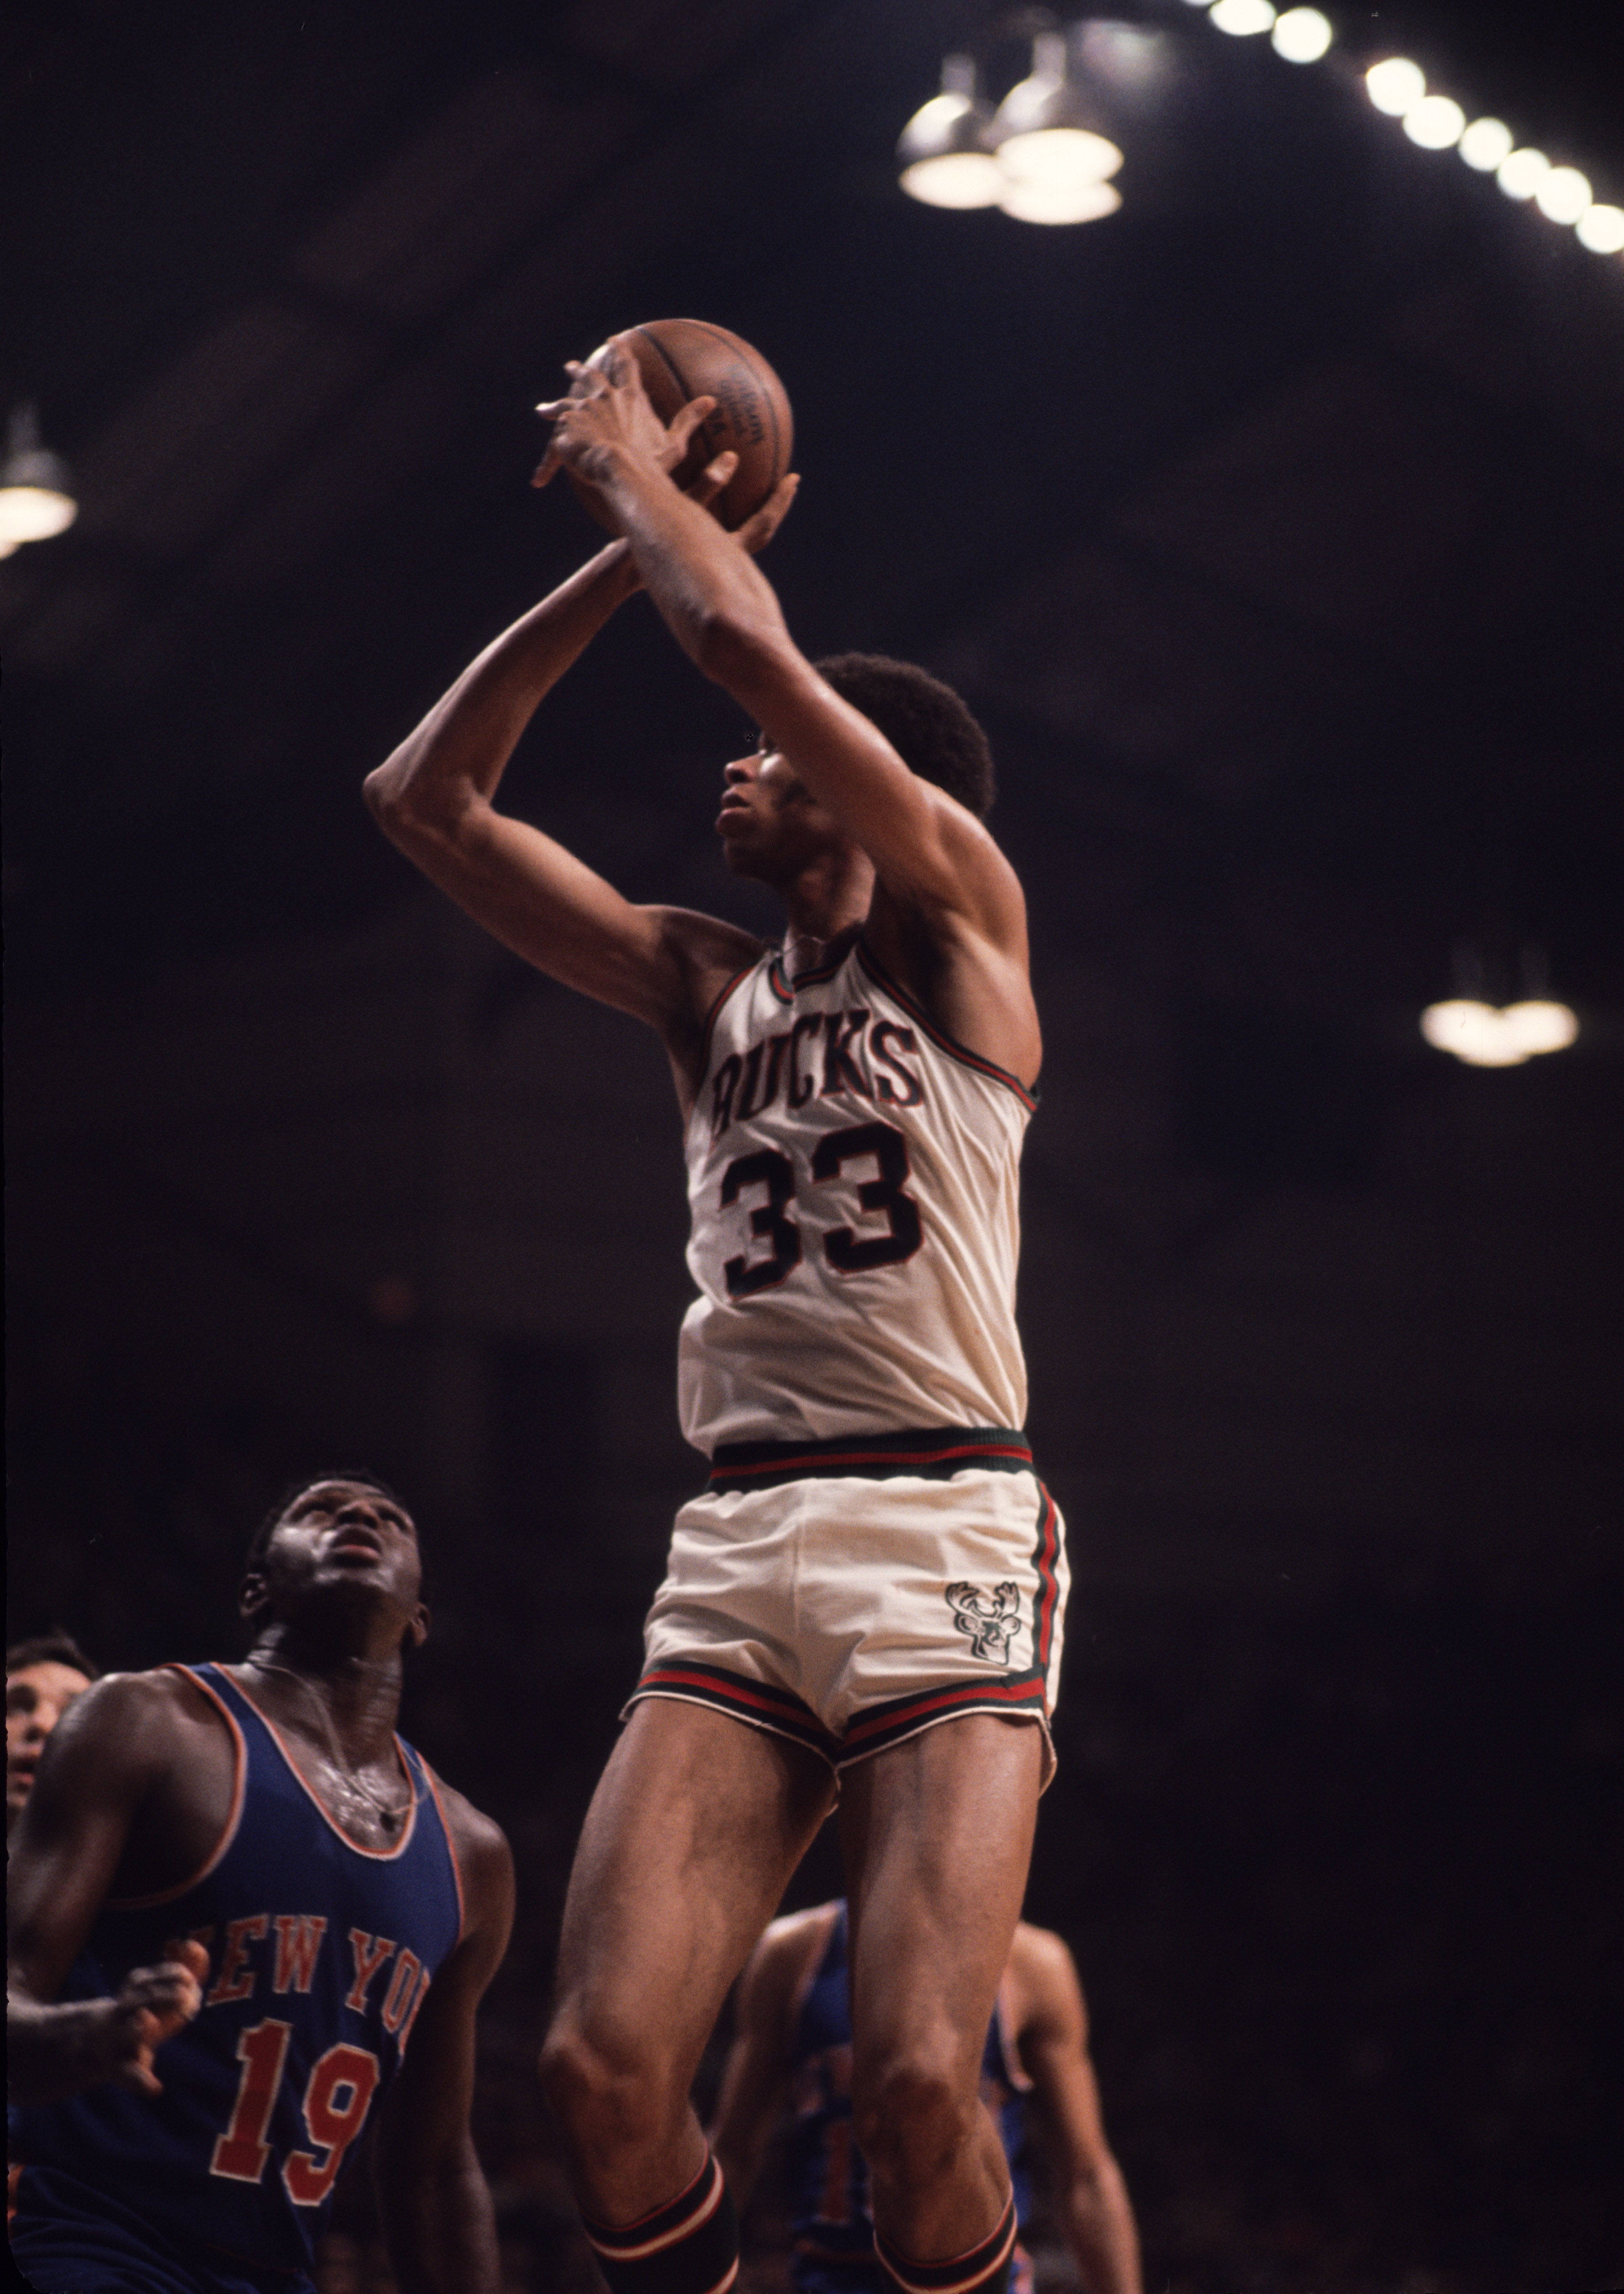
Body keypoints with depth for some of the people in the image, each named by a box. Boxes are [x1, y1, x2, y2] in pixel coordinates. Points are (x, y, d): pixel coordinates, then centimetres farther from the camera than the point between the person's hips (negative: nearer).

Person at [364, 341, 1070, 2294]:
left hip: (943, 1534, -5)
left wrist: (636, 467, 9)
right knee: (601, 2071, -13)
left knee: (915, 2087, -20)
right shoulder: (707, 985, 22)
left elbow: (754, 650, -8)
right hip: (734, 1553, 5)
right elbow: (425, 798, 20)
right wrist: (621, 544, 17)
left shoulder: (963, 926, 6)